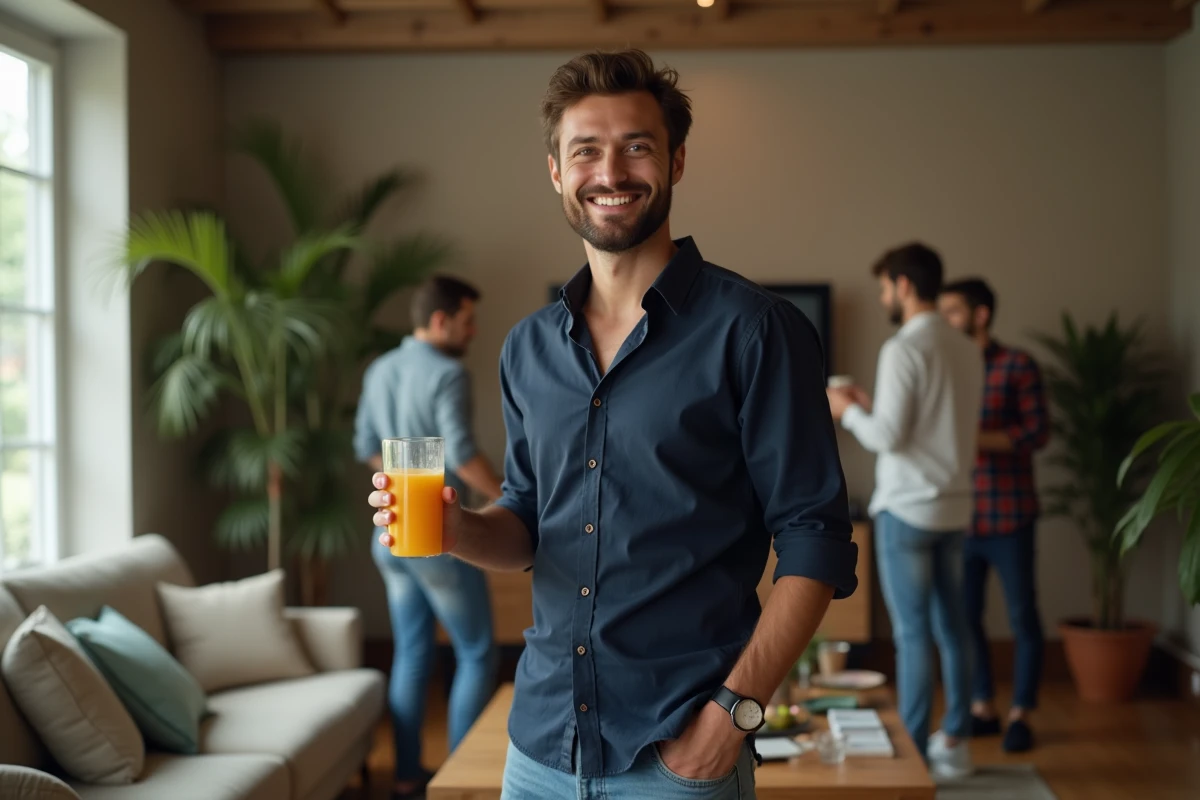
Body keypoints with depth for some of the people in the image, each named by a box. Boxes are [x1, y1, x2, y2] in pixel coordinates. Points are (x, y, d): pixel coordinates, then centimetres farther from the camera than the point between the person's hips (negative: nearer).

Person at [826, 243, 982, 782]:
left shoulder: (903, 349, -14)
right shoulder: (967, 351, 10)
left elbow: (887, 437, -18)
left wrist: (847, 411, 0)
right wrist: (871, 405, 18)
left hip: (907, 508, -7)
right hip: (954, 507, 8)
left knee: (912, 633, -2)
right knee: (951, 627, 13)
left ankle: (915, 754, 4)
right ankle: (955, 743, 21)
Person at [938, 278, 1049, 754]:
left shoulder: (1017, 366, -3)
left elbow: (1037, 433, -9)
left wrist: (976, 438, -18)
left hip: (1008, 516, -4)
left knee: (1022, 617, 3)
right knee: (964, 616, 8)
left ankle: (1020, 715, 15)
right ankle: (982, 708, 22)